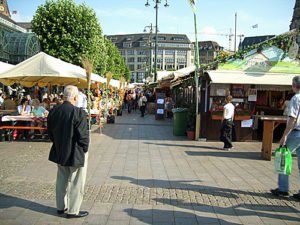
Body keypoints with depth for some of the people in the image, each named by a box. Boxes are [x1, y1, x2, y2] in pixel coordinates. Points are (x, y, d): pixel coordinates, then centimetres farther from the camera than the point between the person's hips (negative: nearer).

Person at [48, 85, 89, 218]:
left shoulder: (53, 111, -3)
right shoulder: (78, 112, -23)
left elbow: (50, 132, 6)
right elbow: (83, 135, -20)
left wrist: (59, 144, 17)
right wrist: (85, 149, -4)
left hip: (59, 152, 7)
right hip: (76, 153, -6)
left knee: (62, 180, 21)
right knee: (76, 183, 8)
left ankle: (61, 207, 35)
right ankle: (73, 211, 18)